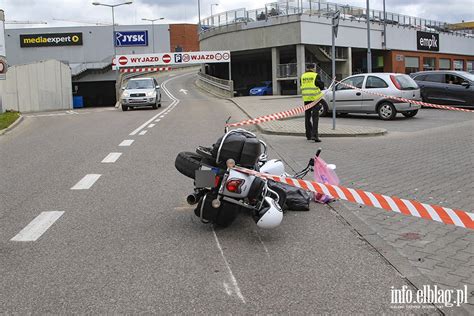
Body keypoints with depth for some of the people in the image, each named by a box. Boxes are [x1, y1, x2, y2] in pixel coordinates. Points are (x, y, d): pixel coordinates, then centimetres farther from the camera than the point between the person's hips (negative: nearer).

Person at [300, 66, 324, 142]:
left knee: (307, 117, 14)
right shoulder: (315, 76, -6)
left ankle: (308, 135, 19)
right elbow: (321, 86, -1)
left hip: (306, 99, 4)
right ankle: (314, 135, -15)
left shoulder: (302, 76, 8)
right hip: (315, 98, -4)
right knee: (315, 117, -4)